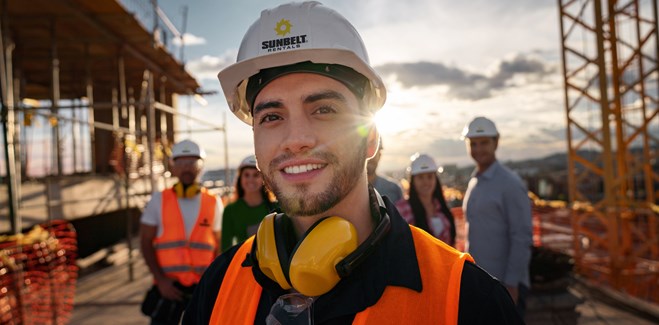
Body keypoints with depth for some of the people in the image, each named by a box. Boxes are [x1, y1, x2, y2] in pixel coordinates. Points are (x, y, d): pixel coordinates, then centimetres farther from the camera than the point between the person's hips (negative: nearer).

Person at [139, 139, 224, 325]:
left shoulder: (214, 203, 4)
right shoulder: (159, 200, 1)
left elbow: (218, 246, 8)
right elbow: (146, 243, 0)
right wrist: (160, 279, -9)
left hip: (203, 287, 1)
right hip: (168, 286, -1)